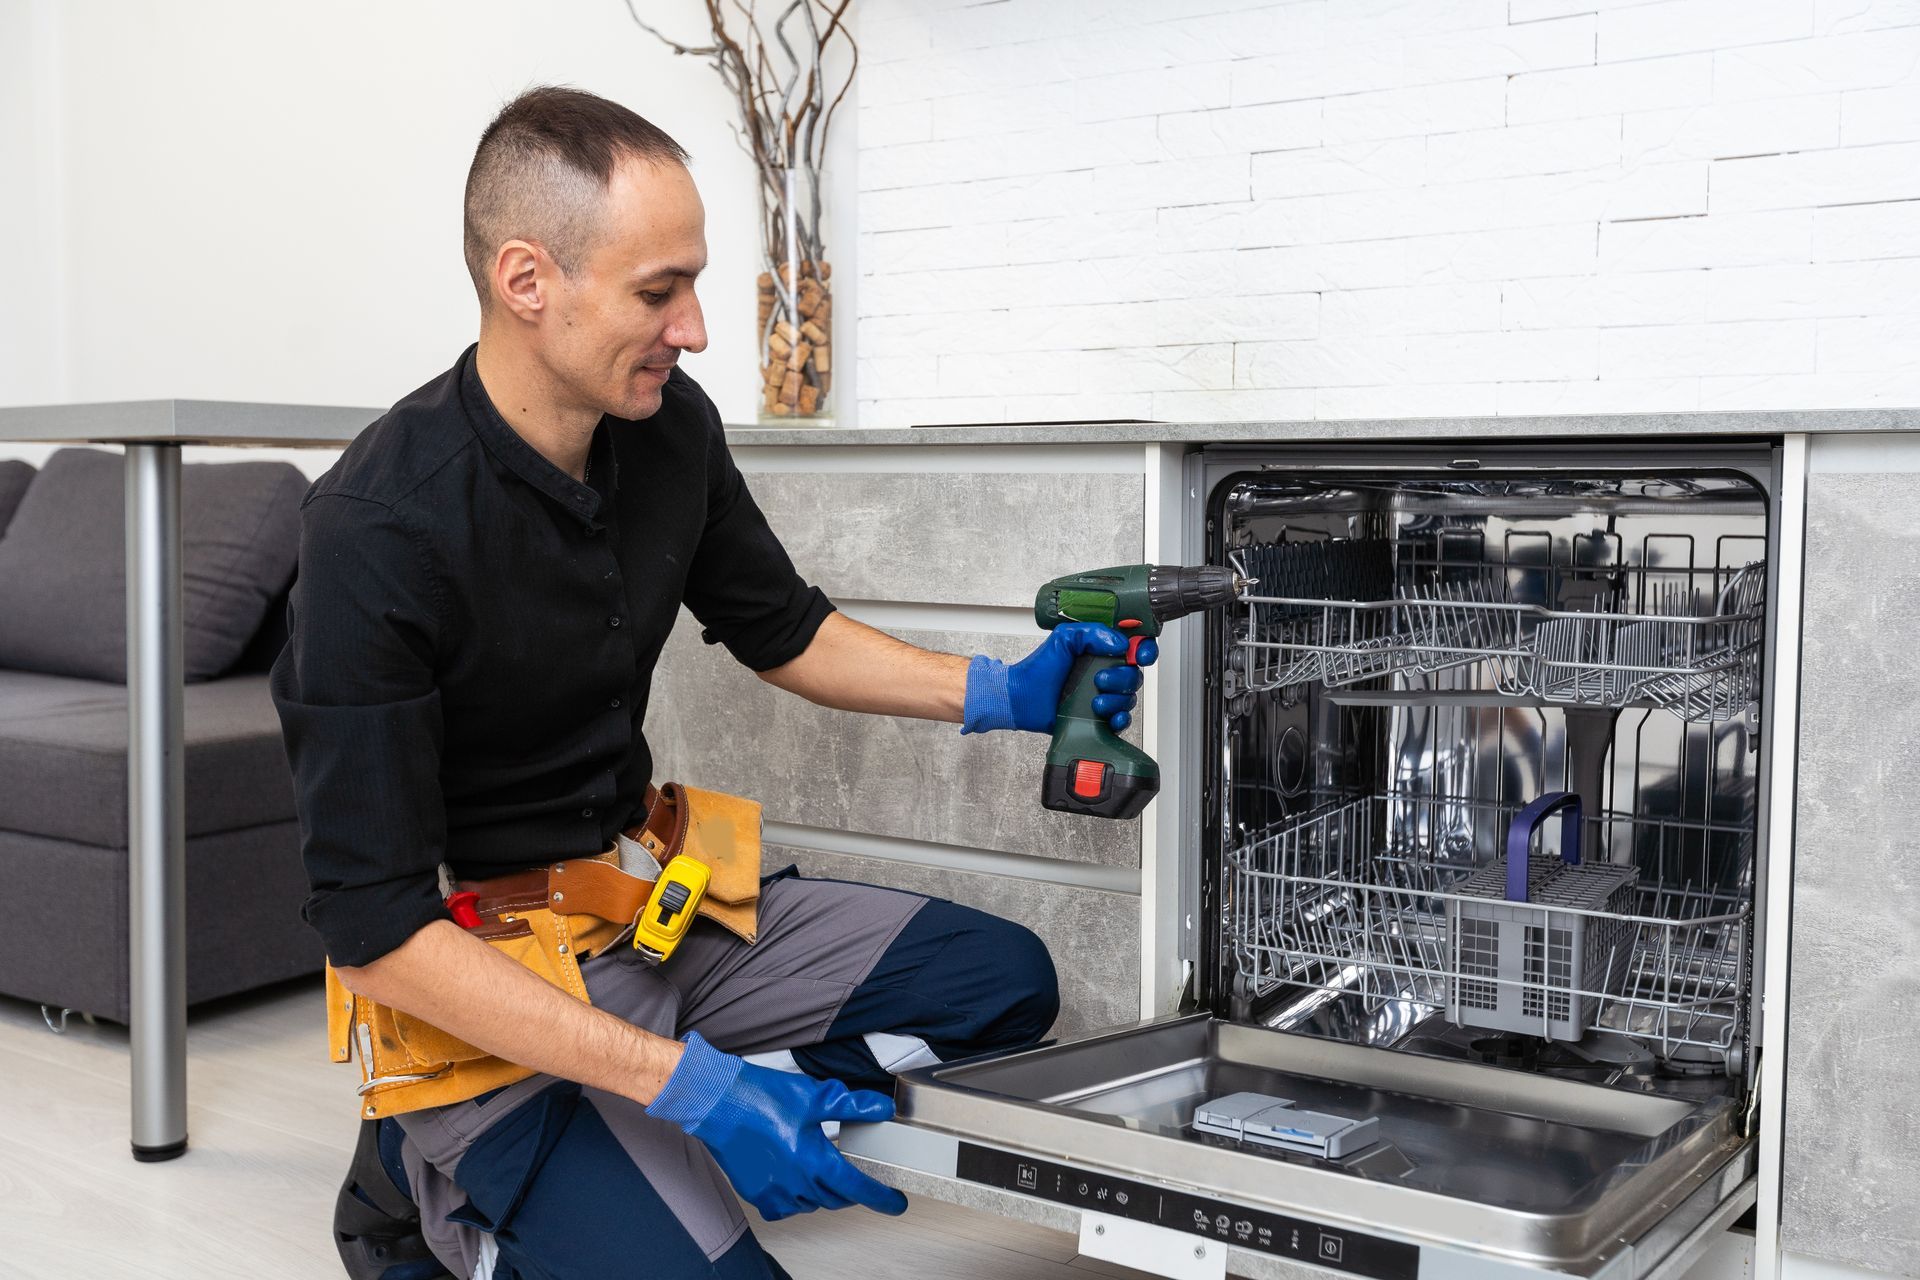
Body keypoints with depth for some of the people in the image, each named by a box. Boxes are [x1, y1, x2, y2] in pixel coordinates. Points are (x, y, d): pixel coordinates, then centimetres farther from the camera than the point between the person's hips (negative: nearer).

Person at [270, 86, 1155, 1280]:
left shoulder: (670, 424, -5)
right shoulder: (382, 530, -25)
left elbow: (781, 630, 13)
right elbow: (375, 927, -25)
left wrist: (999, 693, -1)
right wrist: (689, 1084, -30)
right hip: (481, 990, -7)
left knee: (1004, 979, 0)